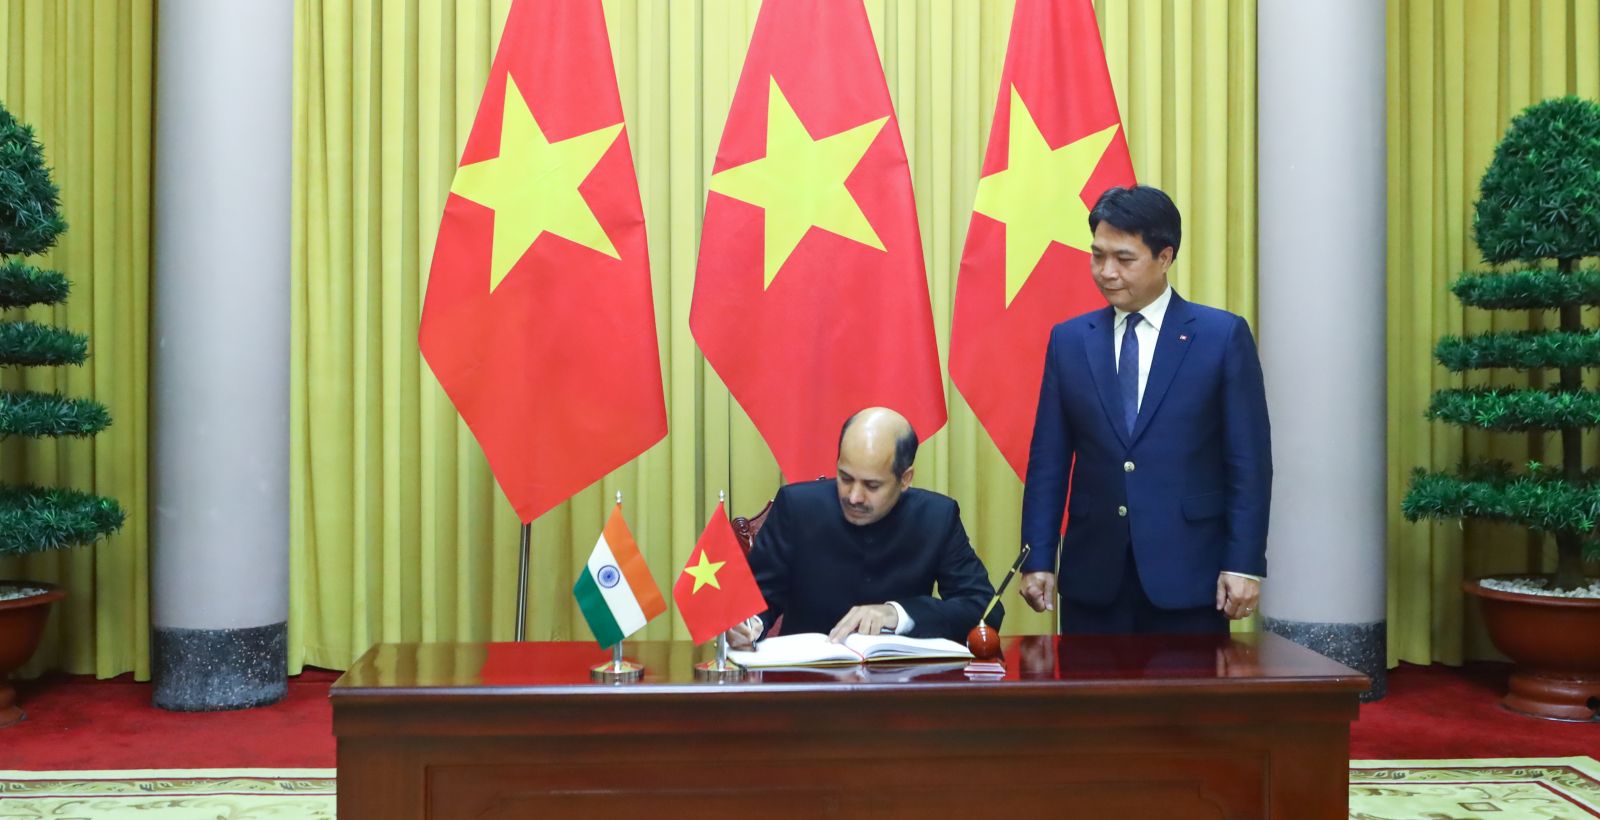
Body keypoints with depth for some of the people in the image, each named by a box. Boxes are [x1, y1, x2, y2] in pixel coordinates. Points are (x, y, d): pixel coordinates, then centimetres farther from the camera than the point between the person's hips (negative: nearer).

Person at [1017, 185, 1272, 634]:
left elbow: (1249, 461, -2)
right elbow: (1048, 460, 7)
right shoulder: (1069, 340, 7)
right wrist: (1038, 559, 1)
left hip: (1187, 575, -2)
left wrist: (1244, 564, -7)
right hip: (1093, 577, 2)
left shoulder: (1223, 335, 0)